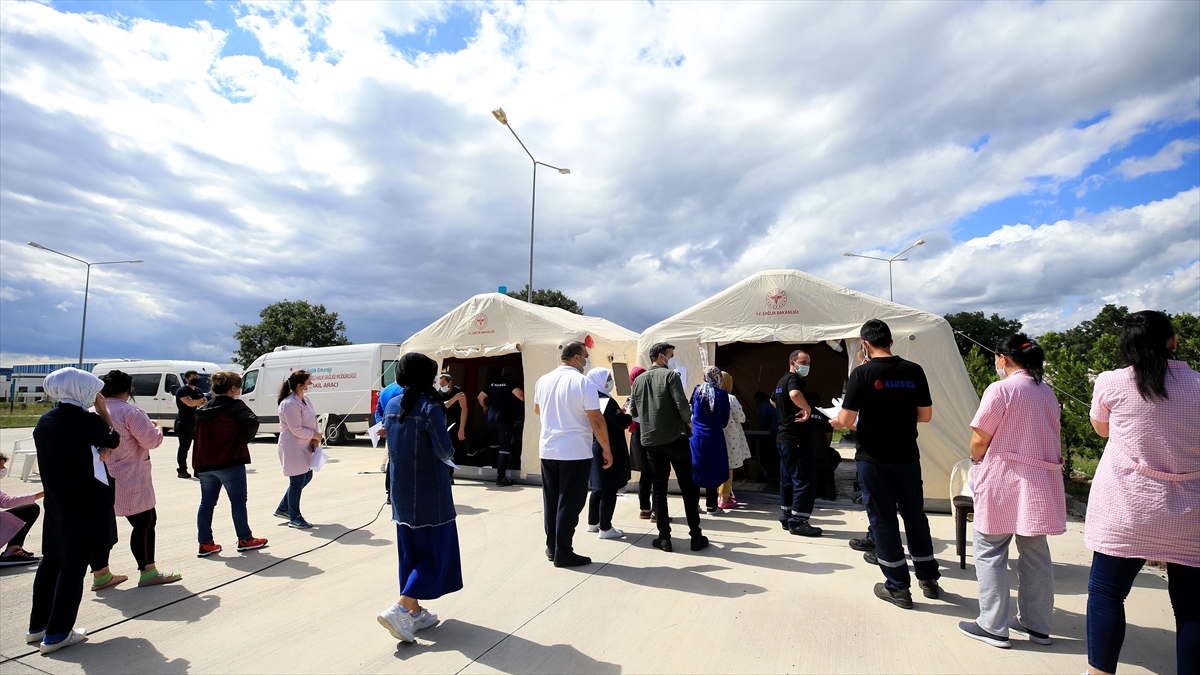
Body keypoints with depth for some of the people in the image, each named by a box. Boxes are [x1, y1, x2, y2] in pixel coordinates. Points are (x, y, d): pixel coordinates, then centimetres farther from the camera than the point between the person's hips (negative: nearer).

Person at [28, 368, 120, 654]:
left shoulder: (44, 421, 4)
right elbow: (114, 441, -2)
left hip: (55, 502, 7)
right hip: (85, 504, -7)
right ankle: (57, 634, 8)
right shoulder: (87, 420, -18)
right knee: (74, 566, 2)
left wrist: (96, 448, 2)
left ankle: (38, 625, 29)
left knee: (51, 560, 18)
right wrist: (102, 410, 4)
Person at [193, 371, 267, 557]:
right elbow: (252, 422, -26)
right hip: (229, 463, -7)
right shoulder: (235, 406, -11)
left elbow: (199, 435, 15)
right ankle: (245, 539, 12)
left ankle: (205, 544, 15)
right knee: (238, 501, 4)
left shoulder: (205, 408, 13)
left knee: (207, 503, 12)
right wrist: (246, 439, -9)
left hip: (204, 464, 7)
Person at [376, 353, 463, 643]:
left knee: (409, 551, 16)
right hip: (429, 492, -7)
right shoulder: (430, 407, -18)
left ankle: (415, 612, 25)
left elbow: (392, 447, 12)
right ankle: (400, 609, -5)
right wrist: (448, 451, 3)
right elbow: (445, 452, -18)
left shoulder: (391, 406, 3)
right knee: (435, 551, 4)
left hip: (401, 491, 7)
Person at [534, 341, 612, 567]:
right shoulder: (583, 383, -13)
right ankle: (563, 553, 8)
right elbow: (596, 420, -14)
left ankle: (552, 547, 25)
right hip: (575, 452, -6)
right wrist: (607, 449, -5)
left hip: (547, 450, 6)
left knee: (551, 500, 15)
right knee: (569, 503, 2)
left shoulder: (543, 381, 5)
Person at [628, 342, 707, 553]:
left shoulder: (638, 380, 8)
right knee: (688, 487, 6)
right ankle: (696, 536, 12)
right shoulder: (671, 375, -8)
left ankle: (664, 538, 10)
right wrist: (688, 421, 0)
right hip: (675, 438, -4)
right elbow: (682, 404, -18)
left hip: (651, 441, 4)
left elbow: (633, 411, 11)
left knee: (659, 488, 10)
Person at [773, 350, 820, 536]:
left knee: (787, 480, 14)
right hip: (796, 439, -10)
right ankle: (798, 522, -1)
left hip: (783, 437, 10)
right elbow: (795, 394, -39)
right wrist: (807, 409, -23)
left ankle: (787, 518, 21)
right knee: (804, 481, -5)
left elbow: (773, 400, 34)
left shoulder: (782, 380, 15)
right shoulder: (793, 378, -14)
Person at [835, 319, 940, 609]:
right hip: (906, 455, 4)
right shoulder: (914, 371, -1)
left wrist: (837, 421, 7)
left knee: (883, 519, 7)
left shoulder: (862, 373, -13)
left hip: (873, 457, -4)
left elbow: (846, 420, -15)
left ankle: (898, 588, 15)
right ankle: (929, 579, 31)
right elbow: (925, 415, 5)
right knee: (915, 515, 18)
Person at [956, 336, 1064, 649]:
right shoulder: (1047, 392, 8)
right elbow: (1049, 437, 12)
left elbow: (979, 441, -14)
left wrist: (976, 459, 7)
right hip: (1041, 482, 7)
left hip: (1004, 481, -7)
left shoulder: (1000, 390, -14)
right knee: (1035, 553, 15)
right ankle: (1036, 625, 26)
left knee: (990, 552, 3)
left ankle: (994, 627, 9)